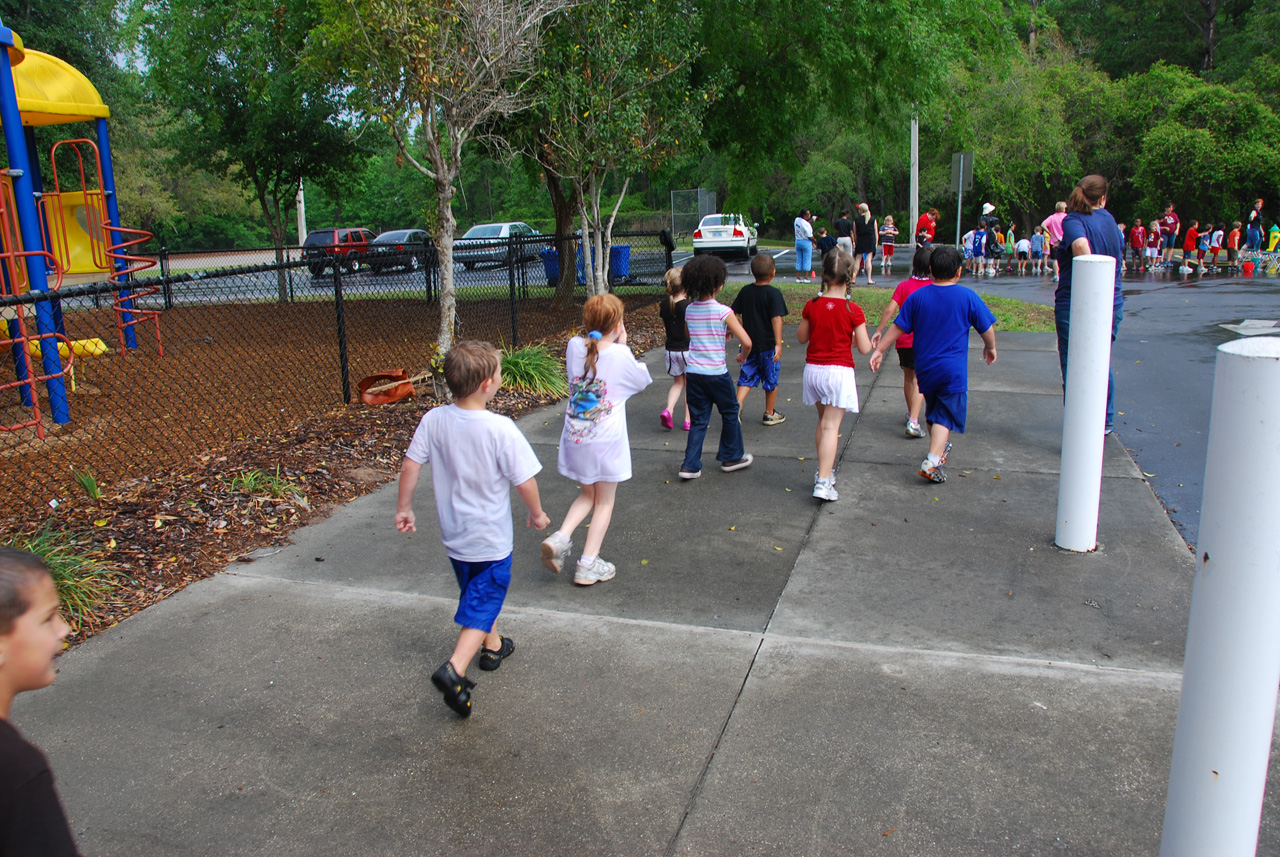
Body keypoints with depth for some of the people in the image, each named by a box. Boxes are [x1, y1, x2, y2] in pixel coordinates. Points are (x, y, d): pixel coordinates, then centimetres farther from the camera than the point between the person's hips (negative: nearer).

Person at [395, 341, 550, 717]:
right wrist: (537, 514, 0)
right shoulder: (500, 428, -23)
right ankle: (454, 669, -11)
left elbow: (410, 466, -5)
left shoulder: (433, 420, -10)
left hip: (453, 533, 6)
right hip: (491, 538, -6)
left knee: (478, 591, 26)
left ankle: (493, 646, 46)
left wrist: (404, 508, 10)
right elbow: (524, 480, -18)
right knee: (483, 602, 5)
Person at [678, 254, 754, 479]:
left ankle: (690, 465, 6)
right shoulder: (723, 312, -13)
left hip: (693, 373, 5)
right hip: (716, 373, -4)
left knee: (698, 420, 12)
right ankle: (731, 457, 30)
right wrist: (743, 357, 5)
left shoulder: (689, 311, 3)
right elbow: (746, 342, -16)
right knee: (730, 412, 18)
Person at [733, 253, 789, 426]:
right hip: (767, 345, -4)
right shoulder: (774, 293, -13)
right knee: (771, 380, 12)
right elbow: (776, 319, -22)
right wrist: (778, 343, -25)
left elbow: (733, 312, 9)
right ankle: (770, 414, 23)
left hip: (748, 344, 4)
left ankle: (737, 404, -12)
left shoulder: (745, 291, 2)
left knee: (747, 378, 11)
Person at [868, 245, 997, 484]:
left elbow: (898, 327, 0)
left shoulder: (918, 297, 0)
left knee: (933, 412, 22)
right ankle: (932, 461, -17)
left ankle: (939, 447, 40)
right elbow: (987, 328, 3)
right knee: (945, 416, -3)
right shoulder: (968, 297, -5)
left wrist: (879, 350, 8)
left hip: (925, 367, 3)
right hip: (953, 370, -3)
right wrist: (990, 348, 22)